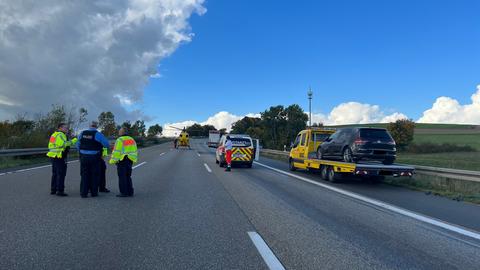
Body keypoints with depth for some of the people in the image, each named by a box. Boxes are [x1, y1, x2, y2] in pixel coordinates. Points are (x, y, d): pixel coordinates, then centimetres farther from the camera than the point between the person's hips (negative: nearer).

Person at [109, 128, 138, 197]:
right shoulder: (132, 140, 13)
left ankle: (124, 192, -2)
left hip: (122, 160, -7)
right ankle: (130, 192, 13)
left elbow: (116, 152, -14)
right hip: (129, 160, 7)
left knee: (122, 177, -2)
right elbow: (135, 151, 17)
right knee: (128, 177, 13)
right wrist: (134, 160, 24)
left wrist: (112, 160, -7)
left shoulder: (120, 140, -9)